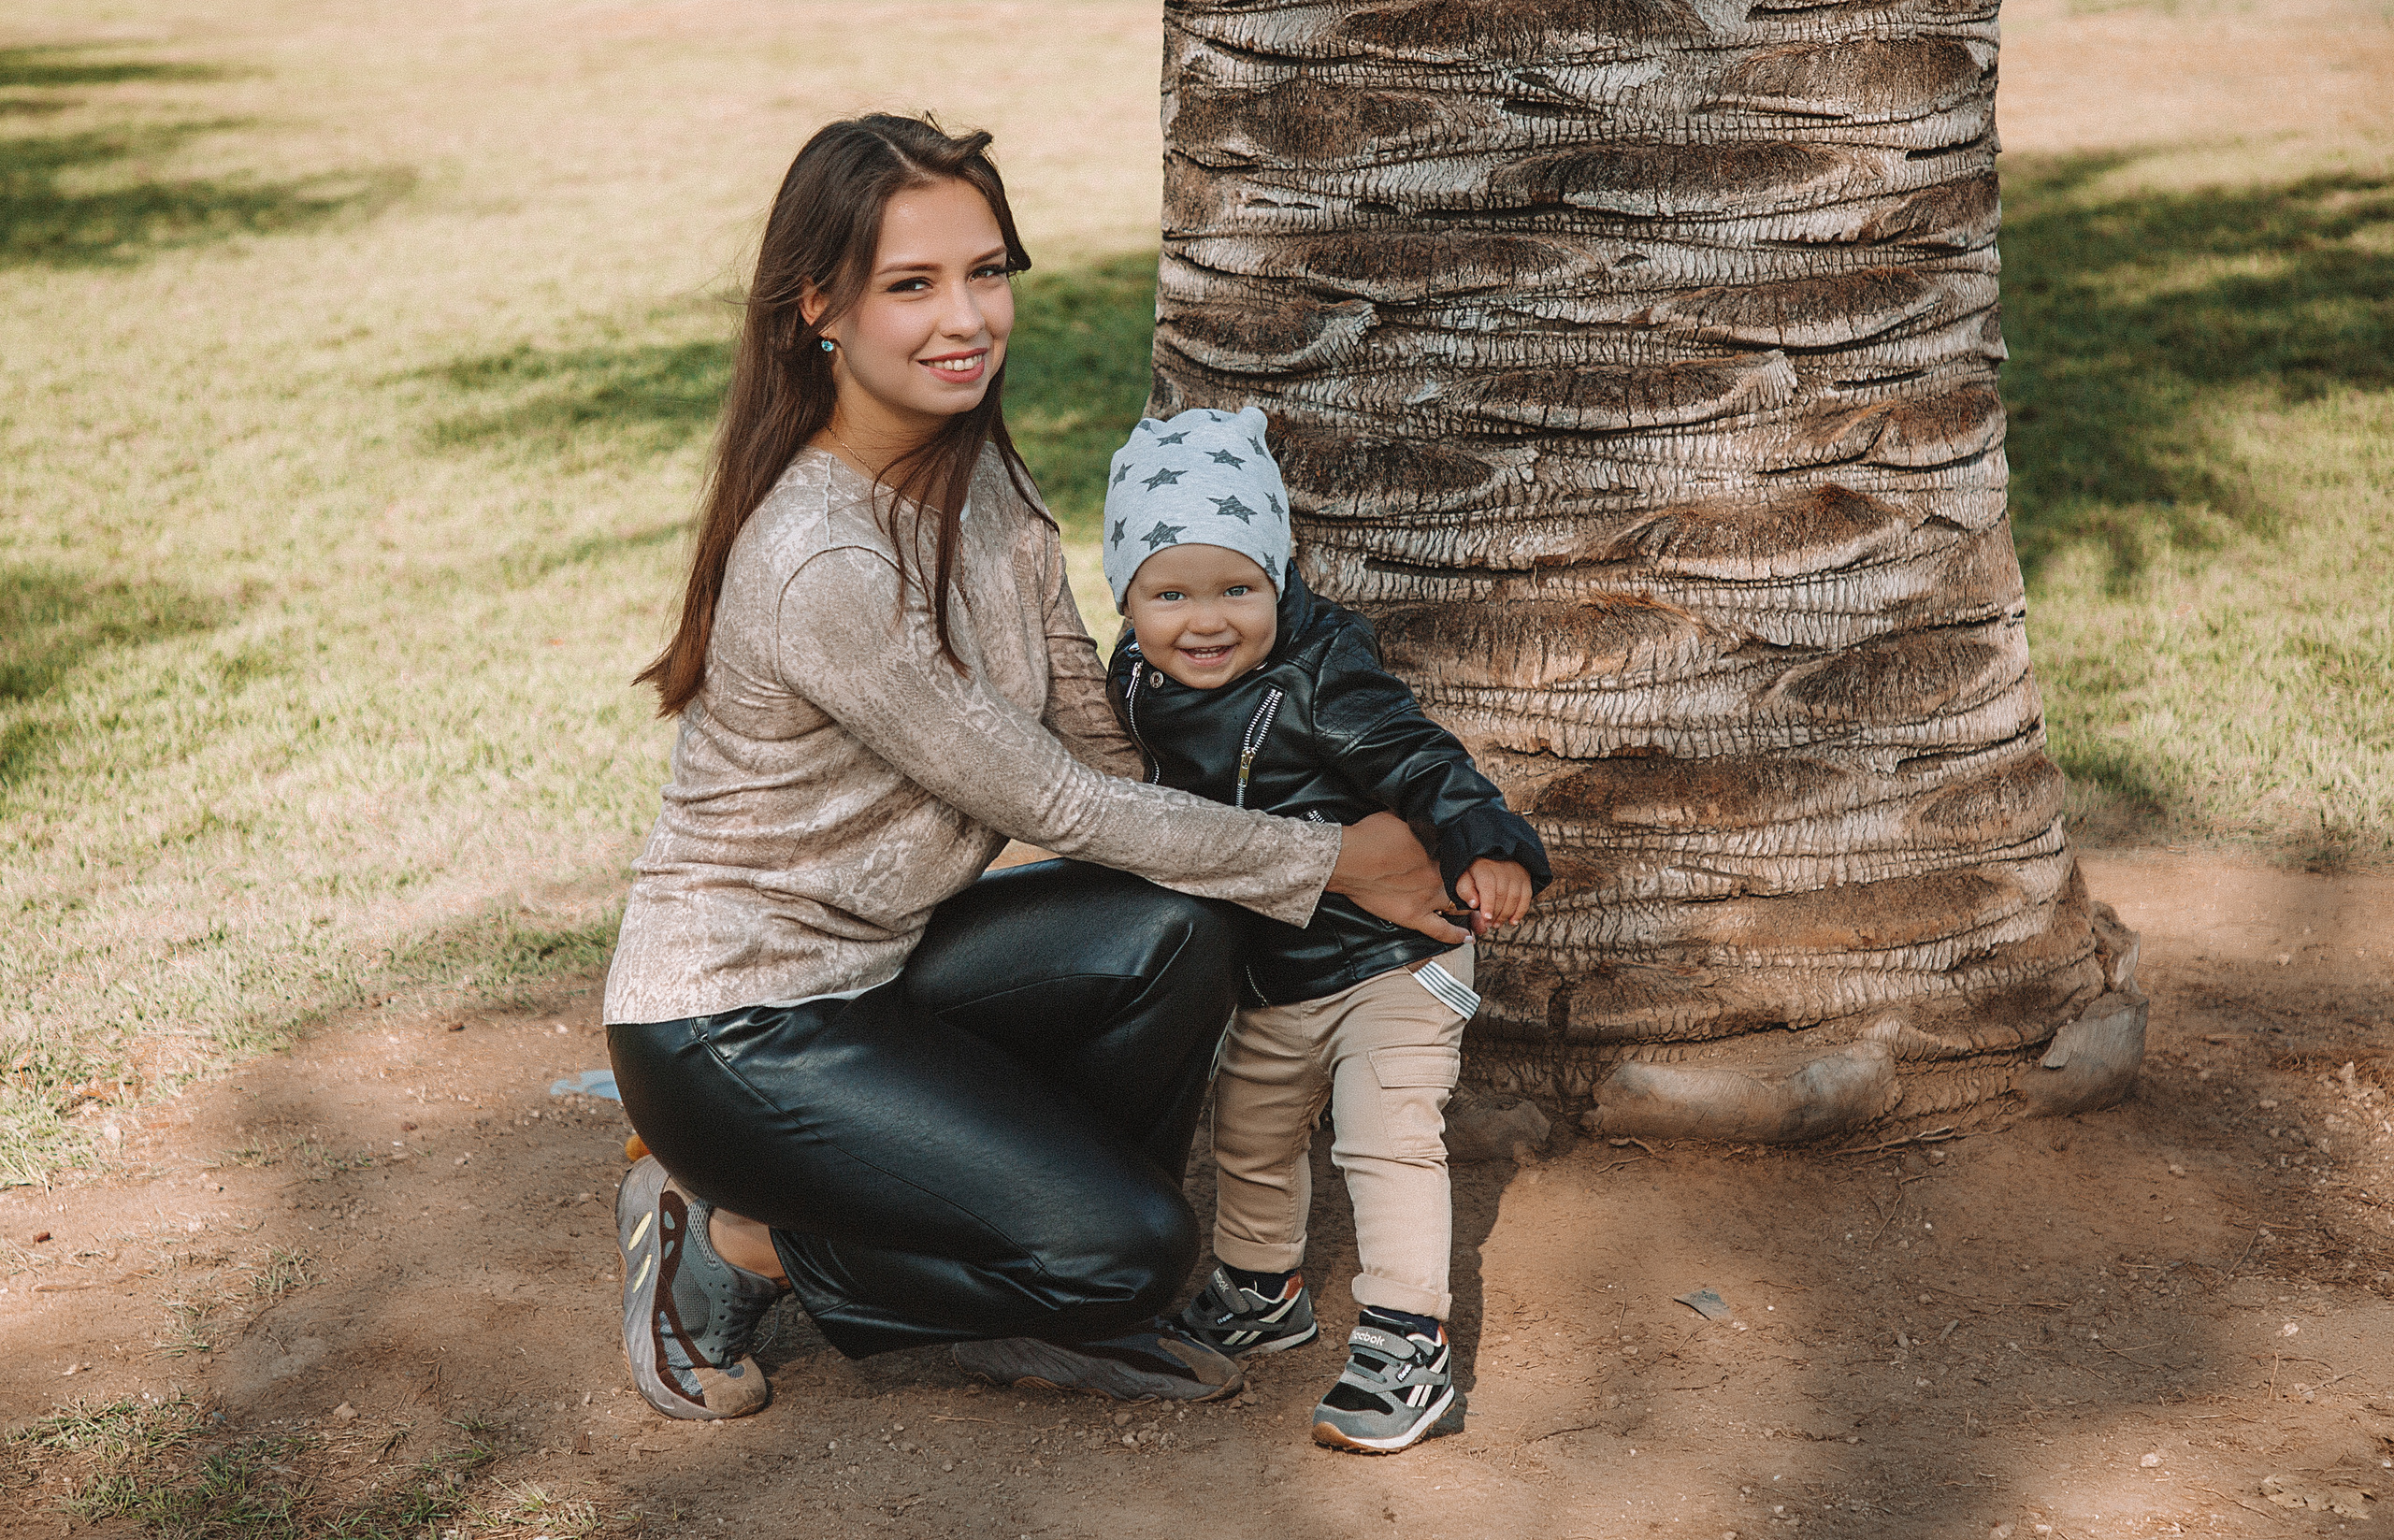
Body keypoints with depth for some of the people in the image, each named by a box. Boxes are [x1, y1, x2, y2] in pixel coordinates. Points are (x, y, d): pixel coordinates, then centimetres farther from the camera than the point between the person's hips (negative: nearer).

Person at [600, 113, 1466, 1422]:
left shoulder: (978, 473, 0)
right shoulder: (816, 565, -28)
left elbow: (1093, 726, 7)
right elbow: (1050, 800, -20)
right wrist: (1329, 862, -13)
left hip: (877, 960, 8)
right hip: (731, 1025, -8)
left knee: (1177, 932, -15)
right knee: (1130, 1243, -16)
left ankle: (1048, 1318, 5)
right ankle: (731, 1240, 3)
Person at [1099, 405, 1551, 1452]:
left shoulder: (1319, 680, -25)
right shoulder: (1139, 682, -5)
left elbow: (1418, 759, -28)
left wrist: (1487, 847, -39)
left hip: (1389, 961, -7)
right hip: (1269, 978, 8)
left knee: (1389, 1140, -11)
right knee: (1250, 1139, 22)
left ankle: (1405, 1346, -1)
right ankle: (1261, 1294, 44)